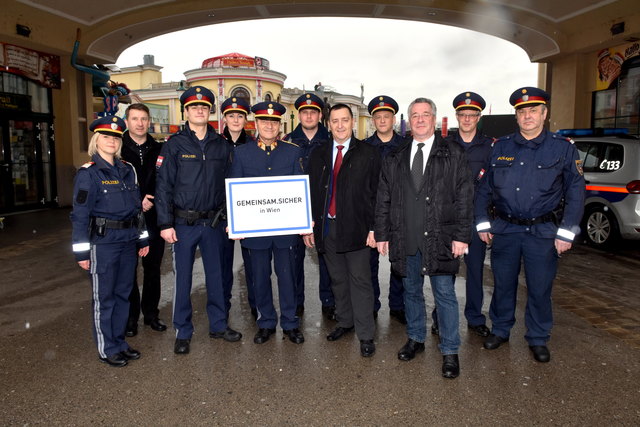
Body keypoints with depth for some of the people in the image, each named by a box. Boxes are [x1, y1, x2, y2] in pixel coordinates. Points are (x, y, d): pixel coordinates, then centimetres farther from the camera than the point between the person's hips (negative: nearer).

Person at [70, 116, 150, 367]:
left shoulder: (127, 170, 9)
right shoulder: (88, 173, -8)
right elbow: (80, 214, -10)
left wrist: (142, 238, 14)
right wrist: (82, 251, -12)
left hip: (128, 241, 6)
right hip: (103, 242, -6)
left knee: (123, 293, 14)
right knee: (104, 297, 5)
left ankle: (119, 342, 28)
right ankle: (107, 349, 19)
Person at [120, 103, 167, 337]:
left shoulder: (158, 150, 7)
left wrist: (152, 200, -9)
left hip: (154, 218, 3)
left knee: (153, 268, 11)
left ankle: (151, 313, 25)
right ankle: (130, 317, 18)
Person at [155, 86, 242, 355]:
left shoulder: (221, 145, 7)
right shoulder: (174, 145, -2)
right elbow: (164, 186, -5)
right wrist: (165, 224, -11)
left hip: (214, 223, 3)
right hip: (183, 224, -2)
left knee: (216, 275, 12)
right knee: (182, 278, 6)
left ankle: (218, 325, 28)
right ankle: (183, 333, 21)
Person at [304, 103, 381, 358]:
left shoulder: (368, 154, 0)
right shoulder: (318, 155, 11)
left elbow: (376, 193, -3)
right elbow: (312, 192, 10)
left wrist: (373, 228, -9)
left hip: (356, 228, -4)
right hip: (327, 227, 4)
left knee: (360, 281, 0)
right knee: (338, 280, 14)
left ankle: (365, 335, 10)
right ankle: (345, 322, 31)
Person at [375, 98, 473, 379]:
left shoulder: (453, 155, 1)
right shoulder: (394, 159, 10)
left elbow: (464, 198, -3)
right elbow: (383, 200, 10)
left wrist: (461, 235, -10)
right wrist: (382, 235, 5)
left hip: (439, 239, -3)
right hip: (405, 240, 4)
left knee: (445, 294, 4)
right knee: (411, 291, 15)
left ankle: (449, 351, 18)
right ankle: (415, 339, 34)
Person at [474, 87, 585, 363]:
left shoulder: (563, 148, 1)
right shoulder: (500, 147, 5)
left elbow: (575, 192, 0)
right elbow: (484, 187, 8)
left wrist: (566, 232, -5)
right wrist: (482, 223, 2)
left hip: (543, 232, -1)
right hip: (505, 229, 2)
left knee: (540, 288, 8)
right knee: (503, 283, 12)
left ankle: (538, 339, 27)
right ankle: (500, 330, 31)